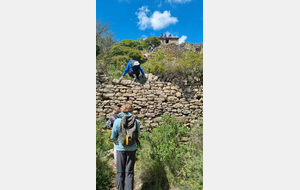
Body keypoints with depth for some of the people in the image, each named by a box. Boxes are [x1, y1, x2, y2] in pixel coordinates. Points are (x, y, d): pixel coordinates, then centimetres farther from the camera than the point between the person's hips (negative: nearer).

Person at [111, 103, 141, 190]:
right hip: (132, 148, 1)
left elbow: (113, 136, -4)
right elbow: (138, 135, 2)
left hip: (121, 148, -1)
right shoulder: (136, 121, -9)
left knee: (120, 171, 15)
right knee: (129, 172, 13)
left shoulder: (117, 121, -12)